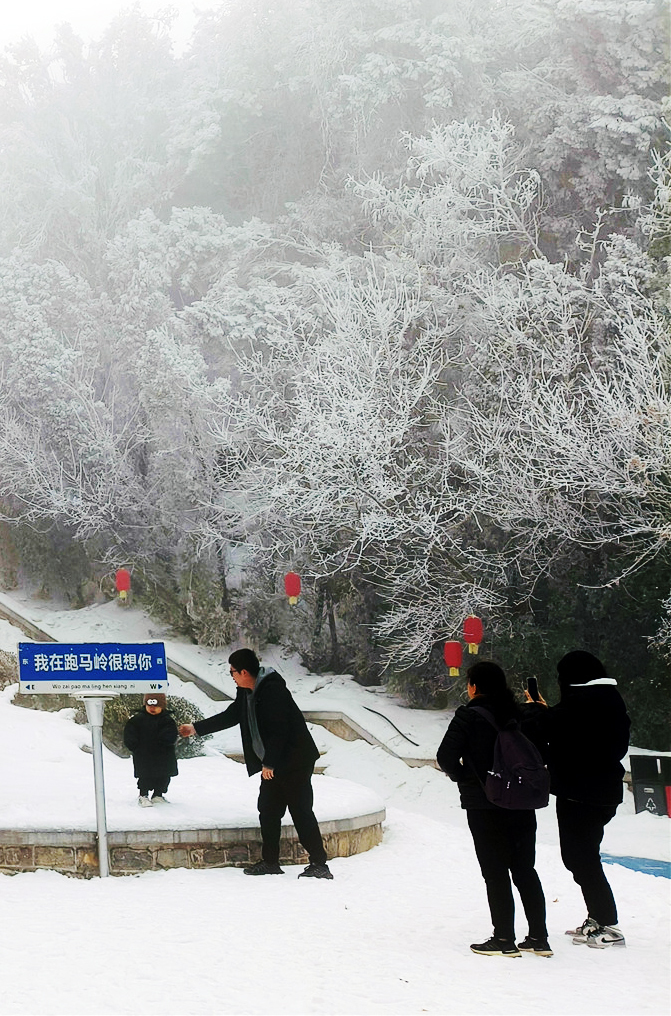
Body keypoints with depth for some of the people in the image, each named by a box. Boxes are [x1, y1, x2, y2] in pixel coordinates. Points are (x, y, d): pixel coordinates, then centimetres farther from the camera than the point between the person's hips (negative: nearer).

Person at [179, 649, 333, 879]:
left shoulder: (272, 691, -20)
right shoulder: (247, 693, 11)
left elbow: (278, 730, -23)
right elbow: (229, 716, 24)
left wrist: (269, 763, -19)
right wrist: (196, 728, 26)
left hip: (294, 762, -10)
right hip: (273, 764, 10)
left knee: (301, 811, -11)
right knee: (268, 810, 12)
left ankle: (319, 865, -11)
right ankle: (270, 862, 21)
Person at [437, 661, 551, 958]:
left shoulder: (469, 716, -11)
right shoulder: (519, 714, 3)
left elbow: (446, 757, -14)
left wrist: (461, 775, 5)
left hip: (484, 805, -5)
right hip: (522, 803, 5)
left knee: (495, 872, 2)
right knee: (525, 869, 12)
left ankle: (504, 939, 3)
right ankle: (539, 938, 14)